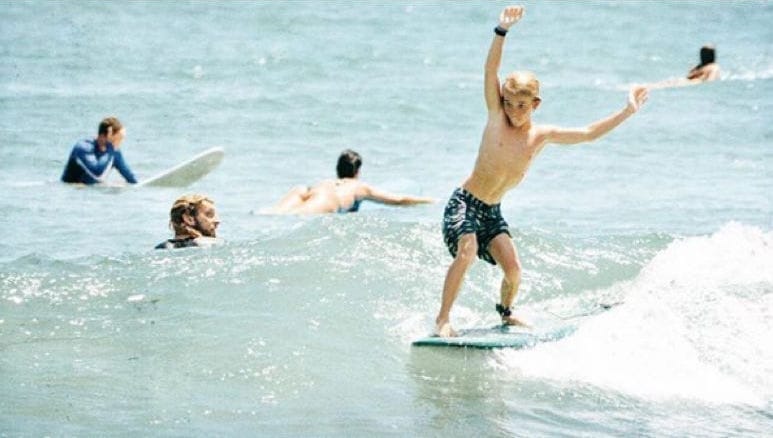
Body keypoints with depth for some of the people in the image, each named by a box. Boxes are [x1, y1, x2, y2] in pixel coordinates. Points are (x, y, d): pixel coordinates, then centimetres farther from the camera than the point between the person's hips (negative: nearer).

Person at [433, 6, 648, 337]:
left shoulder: (542, 136, -1)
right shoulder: (497, 116, -10)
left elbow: (588, 134, 6)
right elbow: (490, 70, -22)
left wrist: (627, 112, 3)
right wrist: (502, 32, -36)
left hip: (492, 212, 4)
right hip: (464, 203, -4)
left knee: (513, 270, -6)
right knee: (467, 251, -28)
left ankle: (506, 312, 27)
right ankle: (443, 319, -22)